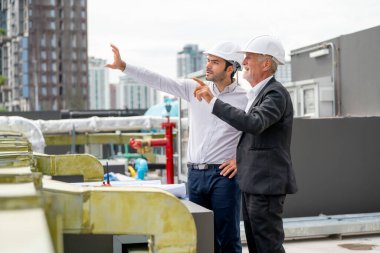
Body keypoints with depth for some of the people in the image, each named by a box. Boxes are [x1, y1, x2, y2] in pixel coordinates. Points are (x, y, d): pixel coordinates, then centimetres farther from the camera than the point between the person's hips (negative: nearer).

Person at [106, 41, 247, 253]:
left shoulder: (244, 99, -5)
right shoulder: (195, 88, 5)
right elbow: (159, 82, 0)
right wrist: (123, 66, -6)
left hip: (223, 174, -4)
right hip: (195, 174, 4)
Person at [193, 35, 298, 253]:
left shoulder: (276, 93, -15)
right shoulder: (259, 93, 15)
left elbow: (253, 123, -32)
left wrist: (213, 101, -31)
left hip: (266, 185, -9)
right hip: (253, 183, 10)